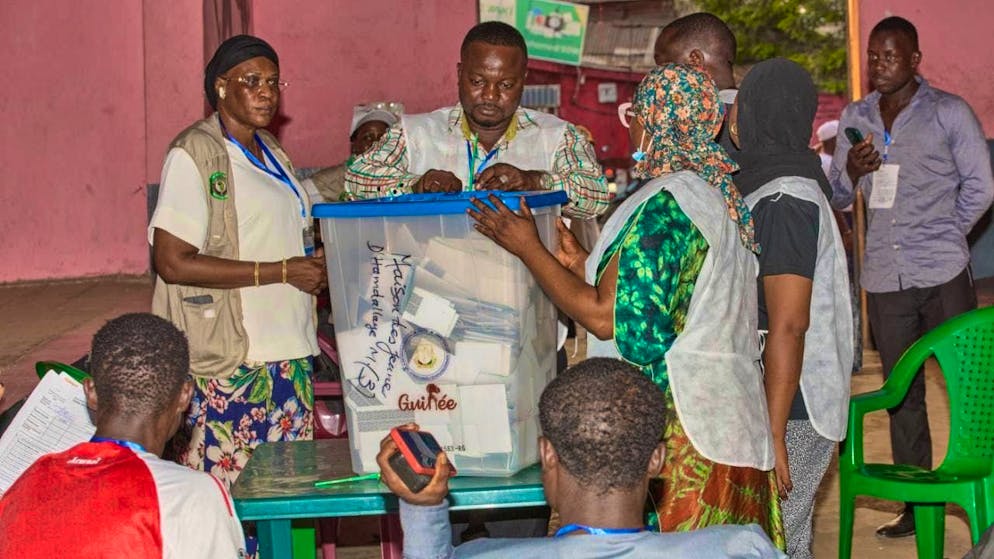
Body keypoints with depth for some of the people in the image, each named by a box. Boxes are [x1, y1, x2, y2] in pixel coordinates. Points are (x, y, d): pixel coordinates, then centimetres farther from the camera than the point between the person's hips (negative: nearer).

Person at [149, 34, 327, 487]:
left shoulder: (271, 152, 17)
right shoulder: (193, 155, -9)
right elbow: (172, 262, -17)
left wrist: (315, 268, 4)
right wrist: (281, 271, -16)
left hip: (289, 348, 8)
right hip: (229, 362, -8)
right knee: (224, 492, -6)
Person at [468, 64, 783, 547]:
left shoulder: (666, 205, -15)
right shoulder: (725, 197, 14)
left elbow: (606, 317, -16)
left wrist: (528, 249, -6)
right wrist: (581, 263, 21)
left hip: (678, 429, -10)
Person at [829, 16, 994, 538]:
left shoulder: (948, 112, 0)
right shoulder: (854, 118, 12)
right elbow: (836, 199, 16)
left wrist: (943, 235, 1)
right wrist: (851, 171, -5)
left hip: (943, 275, -4)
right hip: (884, 279, 4)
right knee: (901, 396, 10)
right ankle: (915, 504, 18)